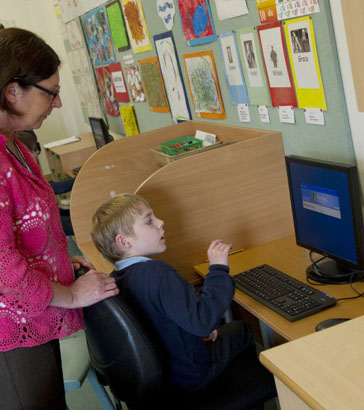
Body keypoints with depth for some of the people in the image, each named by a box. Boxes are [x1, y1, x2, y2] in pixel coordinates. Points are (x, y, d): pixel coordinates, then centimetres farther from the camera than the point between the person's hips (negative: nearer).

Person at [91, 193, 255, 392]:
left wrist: (199, 330, 3)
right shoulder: (157, 273, -33)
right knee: (240, 329, 19)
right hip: (188, 374, -7)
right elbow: (203, 320, -36)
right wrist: (218, 269, -31)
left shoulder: (115, 279, -5)